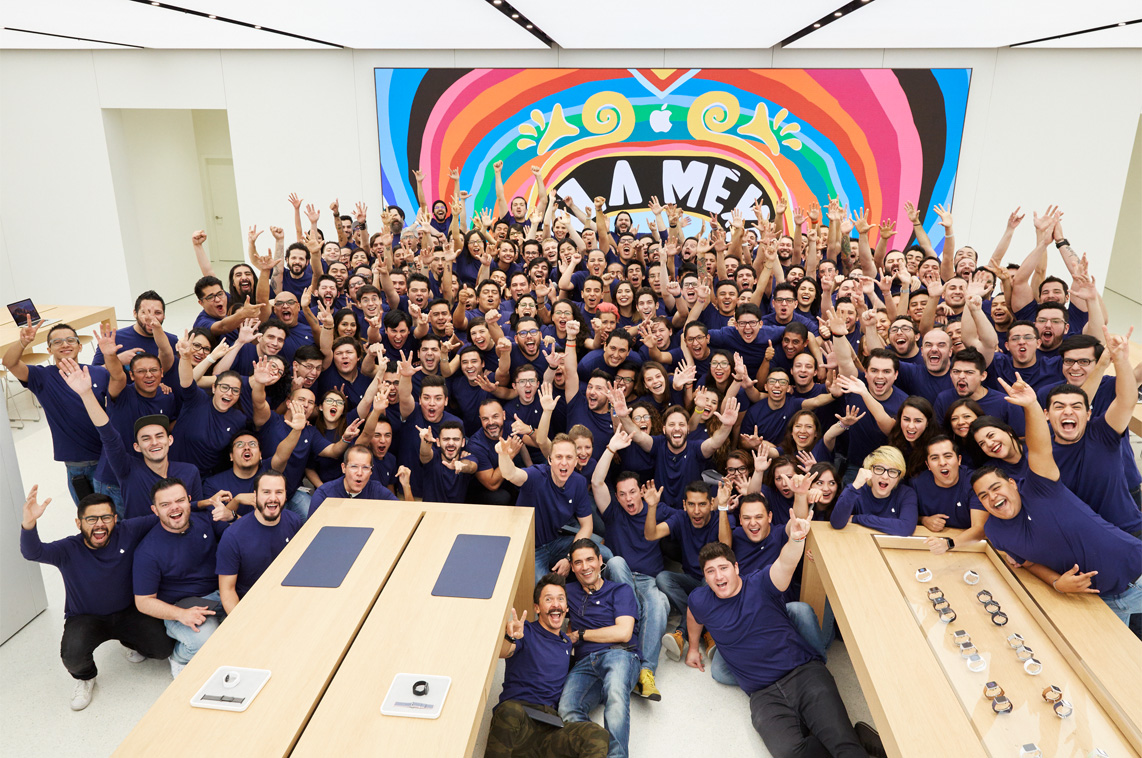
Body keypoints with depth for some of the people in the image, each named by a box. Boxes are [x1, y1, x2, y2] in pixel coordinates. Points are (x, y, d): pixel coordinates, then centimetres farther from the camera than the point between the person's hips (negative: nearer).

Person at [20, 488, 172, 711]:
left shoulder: (127, 532, -14)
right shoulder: (69, 550, -19)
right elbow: (32, 552, -37)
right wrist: (29, 523, -56)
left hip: (126, 612, 2)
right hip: (85, 618, -1)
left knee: (164, 647, -16)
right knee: (73, 657, -32)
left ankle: (131, 641, 22)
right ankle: (85, 678, 9)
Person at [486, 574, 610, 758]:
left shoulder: (567, 643, 25)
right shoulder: (526, 631, 7)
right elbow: (501, 652, -14)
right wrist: (510, 638, -36)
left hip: (551, 727, 4)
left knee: (599, 735, -26)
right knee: (510, 710, -41)